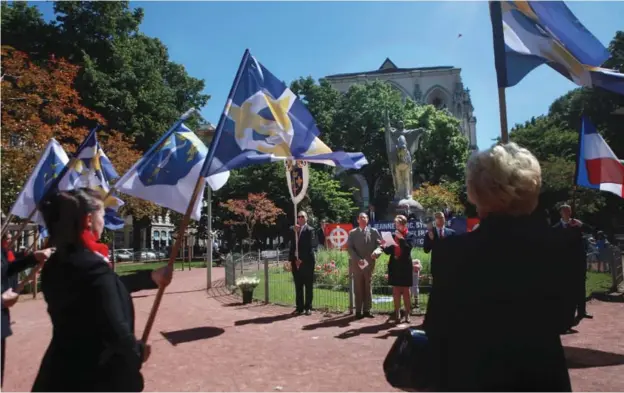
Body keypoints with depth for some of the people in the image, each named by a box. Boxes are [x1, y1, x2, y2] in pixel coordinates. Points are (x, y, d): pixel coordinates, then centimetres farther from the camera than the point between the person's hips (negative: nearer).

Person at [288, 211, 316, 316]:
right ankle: (300, 307, 13)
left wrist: (302, 259, -13)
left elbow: (310, 247, -10)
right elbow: (292, 246, 15)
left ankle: (308, 308, 8)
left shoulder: (310, 230, -3)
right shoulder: (294, 231, 15)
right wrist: (292, 260, 4)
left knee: (308, 286, 2)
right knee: (298, 287, 7)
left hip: (306, 261, -5)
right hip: (296, 261, 5)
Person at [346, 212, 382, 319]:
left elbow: (380, 244, 0)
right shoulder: (352, 233, 4)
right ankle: (358, 311, 8)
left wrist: (376, 253, -21)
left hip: (369, 263, 1)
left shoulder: (374, 232, 7)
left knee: (368, 288, 6)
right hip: (356, 264, -1)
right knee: (358, 288, 3)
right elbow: (349, 248, -4)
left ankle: (367, 310, 12)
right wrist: (357, 259, -16)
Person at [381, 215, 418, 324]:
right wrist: (384, 246, -15)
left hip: (405, 266, -3)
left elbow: (408, 248, -16)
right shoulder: (393, 236, 7)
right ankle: (397, 314, 14)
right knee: (396, 291, 7)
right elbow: (389, 251, 4)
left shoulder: (411, 236, -1)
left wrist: (401, 238, -18)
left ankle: (407, 315, 11)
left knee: (405, 291, 4)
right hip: (394, 266, 3)